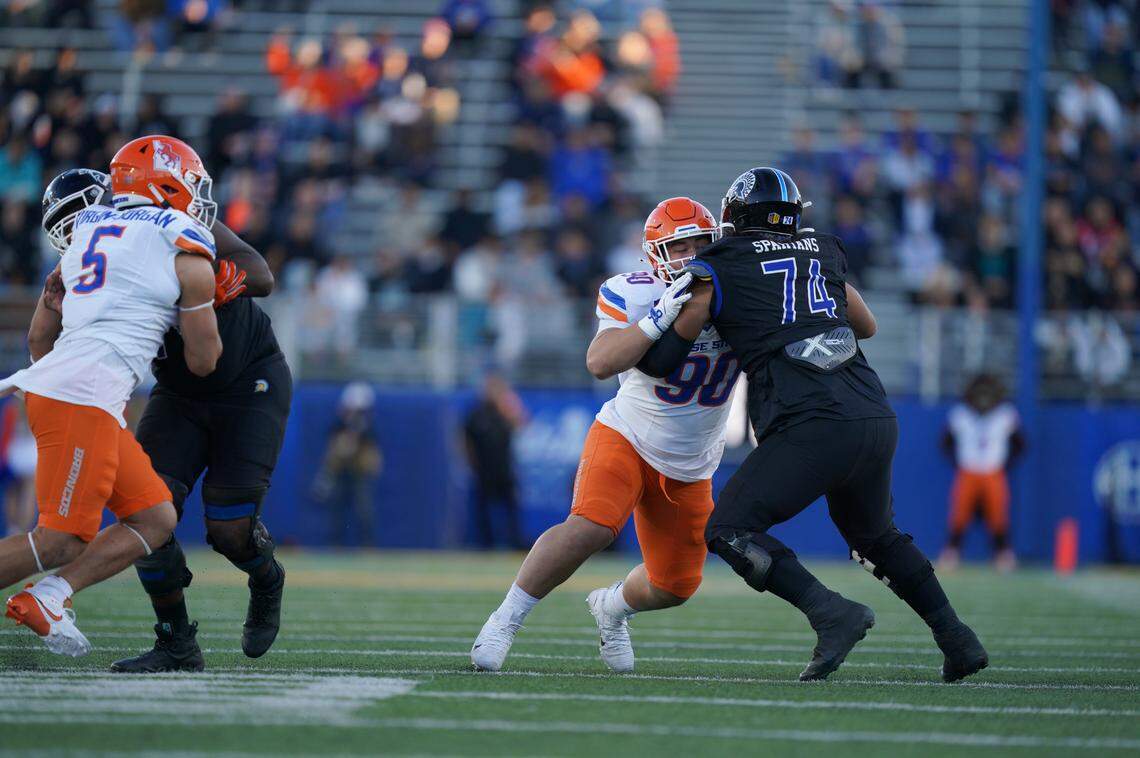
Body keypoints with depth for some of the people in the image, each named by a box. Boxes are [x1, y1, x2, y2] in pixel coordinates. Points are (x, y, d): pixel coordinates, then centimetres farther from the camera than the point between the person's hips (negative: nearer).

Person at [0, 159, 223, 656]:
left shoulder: (89, 235, 21)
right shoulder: (189, 258, 1)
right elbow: (202, 361, 9)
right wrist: (208, 300, 27)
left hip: (50, 382, 8)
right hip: (85, 397, -8)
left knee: (155, 521, 9)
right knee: (63, 541, -7)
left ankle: (47, 598, -1)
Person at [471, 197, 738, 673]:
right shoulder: (633, 295, -18)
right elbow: (600, 364, -31)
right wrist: (658, 319, -42)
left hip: (689, 470, 4)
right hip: (626, 438, -4)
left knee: (675, 587, 9)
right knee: (591, 526, -31)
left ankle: (611, 607, 44)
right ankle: (505, 621, -17)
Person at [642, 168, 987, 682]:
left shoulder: (717, 270, 7)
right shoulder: (823, 253, 21)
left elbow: (661, 361, 10)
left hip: (813, 427, -6)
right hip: (877, 421, 6)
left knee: (729, 531, 0)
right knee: (875, 536, 28)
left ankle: (832, 613, -16)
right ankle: (957, 639, 23)